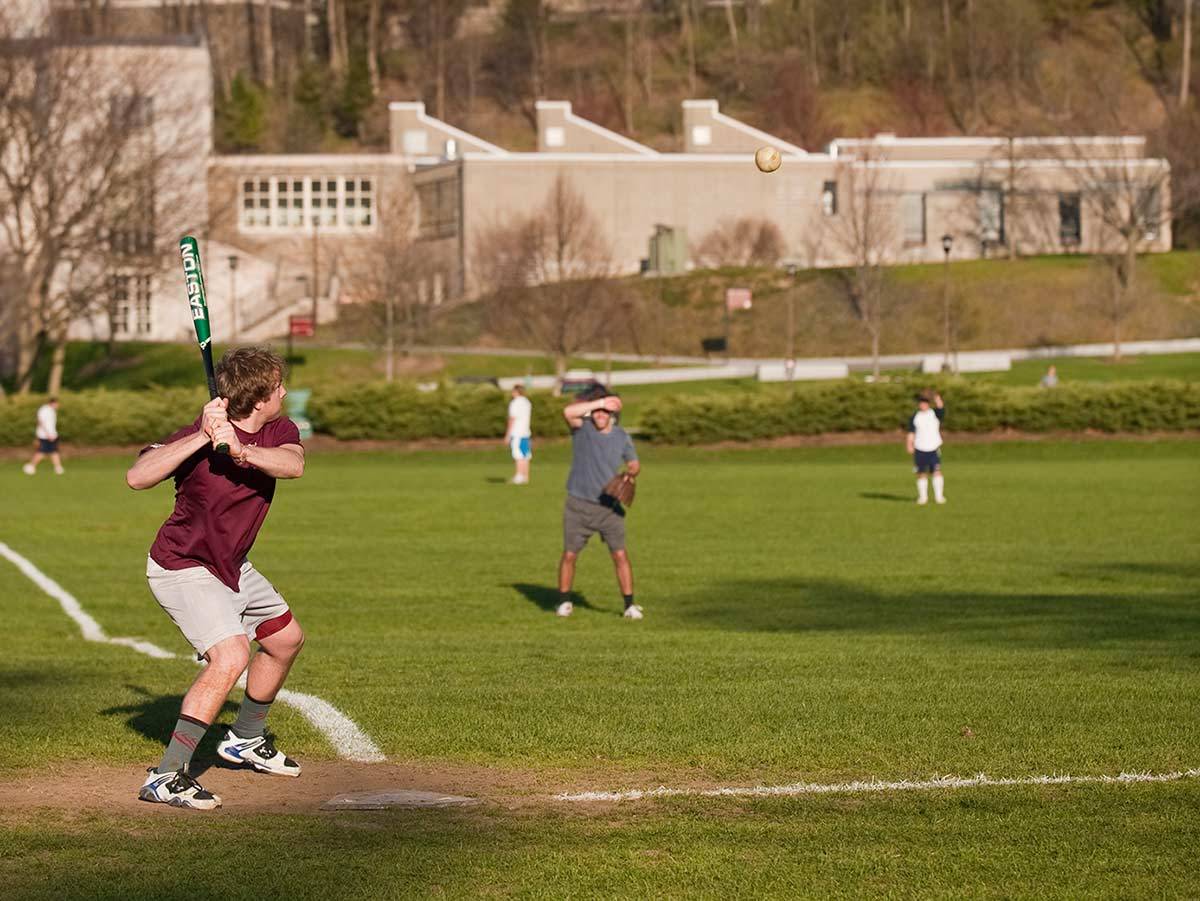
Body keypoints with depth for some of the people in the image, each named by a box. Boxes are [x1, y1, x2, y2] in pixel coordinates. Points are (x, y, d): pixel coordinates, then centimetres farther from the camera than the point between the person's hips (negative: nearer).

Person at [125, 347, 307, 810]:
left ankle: (245, 740, 43)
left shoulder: (279, 432, -6)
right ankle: (166, 777, -24)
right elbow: (137, 477, -39)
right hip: (183, 569, -9)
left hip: (231, 565, 9)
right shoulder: (198, 437, -26)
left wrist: (240, 450, -46)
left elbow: (293, 464, -29)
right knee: (231, 656, -26)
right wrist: (202, 438, -45)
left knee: (287, 639, 22)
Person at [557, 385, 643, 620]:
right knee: (569, 555, 5)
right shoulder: (582, 428, -6)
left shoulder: (622, 437, 1)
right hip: (579, 504, -1)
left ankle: (630, 605, 1)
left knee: (620, 554, -5)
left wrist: (631, 472, -12)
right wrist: (601, 402, -27)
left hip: (609, 507, 1)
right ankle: (564, 602, 22)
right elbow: (568, 411, -27)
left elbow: (634, 464, 12)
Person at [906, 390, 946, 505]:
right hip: (920, 449, 2)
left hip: (934, 448, -2)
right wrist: (910, 445, -6)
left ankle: (939, 496, -6)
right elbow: (911, 433, 8)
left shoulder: (935, 414, 3)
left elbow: (941, 408, -18)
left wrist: (937, 399, -36)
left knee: (937, 472, -11)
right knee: (922, 474, 3)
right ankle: (923, 497, 13)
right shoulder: (915, 417, 8)